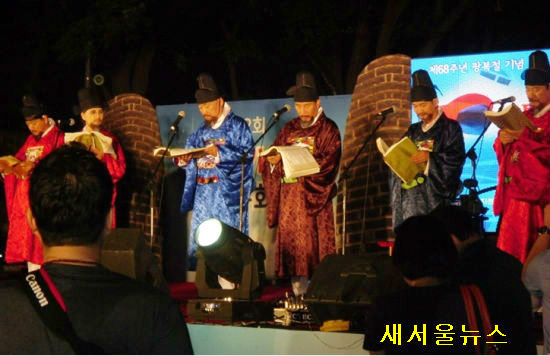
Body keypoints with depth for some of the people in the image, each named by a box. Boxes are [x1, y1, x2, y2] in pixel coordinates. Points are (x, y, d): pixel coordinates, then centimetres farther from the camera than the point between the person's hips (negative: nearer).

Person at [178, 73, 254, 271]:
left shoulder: (237, 125, 1)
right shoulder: (202, 131, 20)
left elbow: (246, 154, -11)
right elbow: (188, 156, 16)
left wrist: (219, 153, -20)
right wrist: (183, 157, -7)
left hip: (228, 193, -6)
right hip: (203, 193, 6)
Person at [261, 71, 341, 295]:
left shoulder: (328, 129, 2)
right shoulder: (290, 129, 16)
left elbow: (328, 162, -10)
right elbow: (272, 157, 13)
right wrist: (273, 160, -11)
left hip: (314, 196, -4)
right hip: (289, 197, 4)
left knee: (314, 244, -8)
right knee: (291, 243, 1)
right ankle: (298, 292, 5)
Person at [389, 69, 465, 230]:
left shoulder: (449, 128, 4)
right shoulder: (413, 131, 21)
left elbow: (456, 158, -8)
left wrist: (430, 157, -18)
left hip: (434, 192, -5)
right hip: (409, 197, 5)